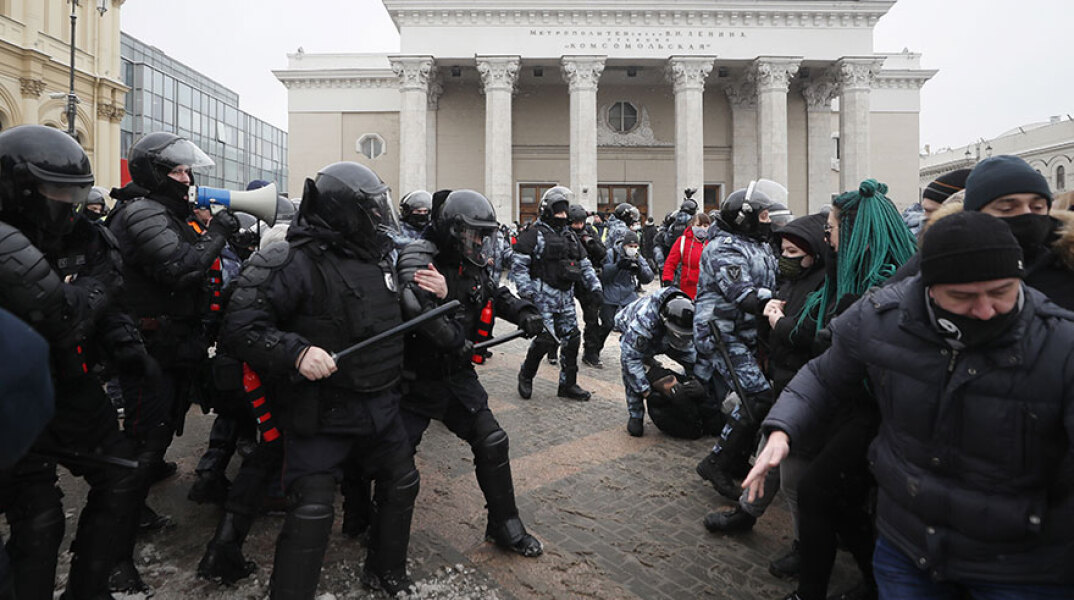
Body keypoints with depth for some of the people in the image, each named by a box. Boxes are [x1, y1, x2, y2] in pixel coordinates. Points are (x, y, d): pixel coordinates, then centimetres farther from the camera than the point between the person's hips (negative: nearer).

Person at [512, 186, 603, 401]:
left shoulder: (570, 236, 19)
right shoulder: (534, 234, -3)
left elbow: (585, 265, 24)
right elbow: (518, 265, -7)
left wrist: (595, 286, 14)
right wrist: (526, 291, -15)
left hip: (566, 297, 7)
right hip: (543, 296, -7)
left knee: (572, 338, 5)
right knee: (546, 338, -13)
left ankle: (567, 384, 17)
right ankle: (526, 375, 12)